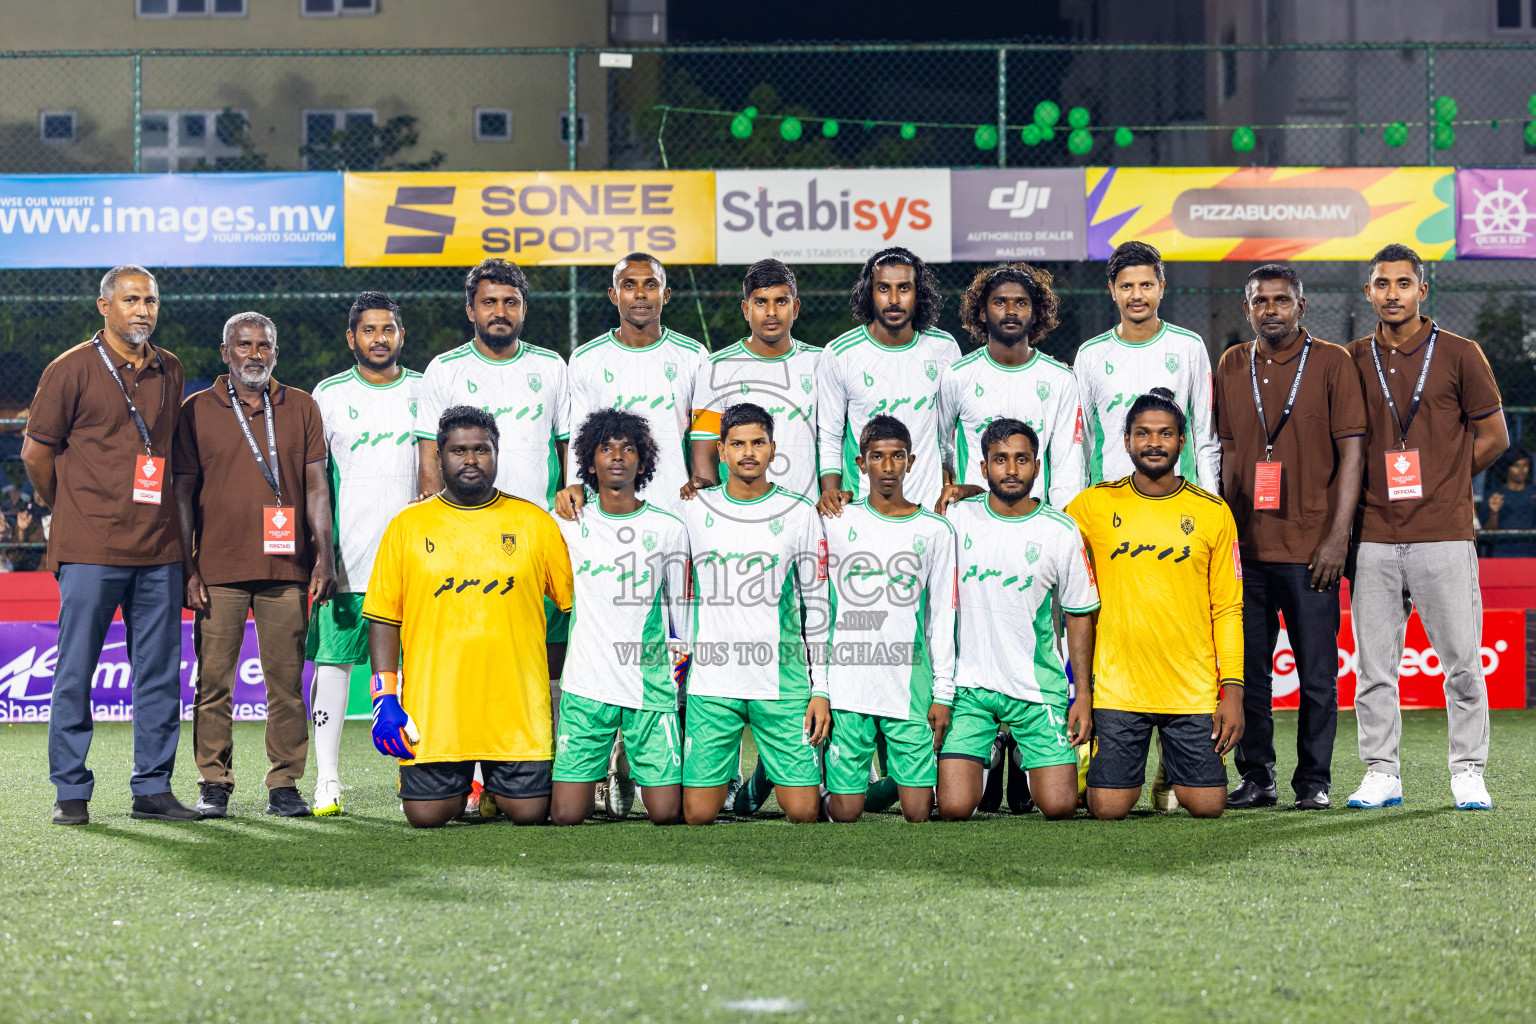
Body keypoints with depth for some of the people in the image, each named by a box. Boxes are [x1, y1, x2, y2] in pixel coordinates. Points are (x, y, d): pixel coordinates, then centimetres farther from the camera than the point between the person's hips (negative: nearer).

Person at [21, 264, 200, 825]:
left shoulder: (170, 371, 12)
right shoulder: (72, 369, -3)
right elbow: (35, 452, 2)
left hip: (158, 547, 5)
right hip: (91, 549, -5)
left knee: (160, 672, 5)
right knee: (75, 672, -1)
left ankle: (152, 788, 12)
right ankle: (71, 791, 6)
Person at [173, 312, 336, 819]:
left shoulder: (301, 408, 11)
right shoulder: (196, 410, 7)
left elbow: (316, 486, 9)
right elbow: (182, 492, 6)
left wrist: (324, 555, -1)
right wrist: (187, 568, -1)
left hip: (285, 567, 1)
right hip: (218, 569, -1)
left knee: (286, 679, 0)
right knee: (214, 680, -1)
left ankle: (284, 785, 6)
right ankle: (215, 784, 6)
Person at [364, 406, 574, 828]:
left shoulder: (534, 523, 6)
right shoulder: (408, 525, 6)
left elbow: (578, 605, 9)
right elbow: (383, 617, 5)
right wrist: (384, 697, -4)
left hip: (516, 709, 0)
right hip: (434, 709, 0)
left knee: (528, 812, -5)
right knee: (425, 816, -5)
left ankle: (496, 788, 30)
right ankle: (462, 787, 30)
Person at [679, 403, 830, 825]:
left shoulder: (800, 513, 4)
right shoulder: (693, 510, 5)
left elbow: (817, 605, 6)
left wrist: (821, 689, 2)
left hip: (784, 683, -1)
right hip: (711, 684, 1)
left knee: (803, 812, -6)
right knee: (698, 815, -3)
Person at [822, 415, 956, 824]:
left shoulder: (934, 530, 7)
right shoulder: (837, 522, 5)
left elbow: (942, 617, 9)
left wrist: (943, 693, 3)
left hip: (911, 689, 1)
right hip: (846, 687, -1)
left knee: (918, 812, -5)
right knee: (844, 813, 0)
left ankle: (888, 786, 24)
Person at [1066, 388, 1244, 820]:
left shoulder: (1213, 512, 4)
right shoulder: (1095, 504, 2)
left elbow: (1228, 610, 5)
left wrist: (1233, 691, -2)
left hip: (1194, 688, 1)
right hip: (1116, 687, -1)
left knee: (1208, 806, -4)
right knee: (1108, 808, -7)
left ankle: (1175, 773, 27)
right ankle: (1094, 765, 25)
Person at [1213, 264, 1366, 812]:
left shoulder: (1332, 362, 0)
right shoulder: (1232, 366, 11)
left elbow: (1352, 452, -3)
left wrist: (1338, 536, -10)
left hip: (1311, 546, -3)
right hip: (1247, 545, 4)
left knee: (1317, 673, -1)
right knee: (1248, 669, 5)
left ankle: (1314, 781, 7)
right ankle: (1255, 778, 13)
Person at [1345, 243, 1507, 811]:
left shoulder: (1459, 355, 3)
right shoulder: (1352, 360, 10)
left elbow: (1493, 437, 7)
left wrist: (1436, 483, 6)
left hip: (1443, 534, -2)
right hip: (1373, 538, 2)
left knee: (1462, 662, -1)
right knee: (1374, 666, 4)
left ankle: (1468, 773, 9)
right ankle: (1381, 774, 12)